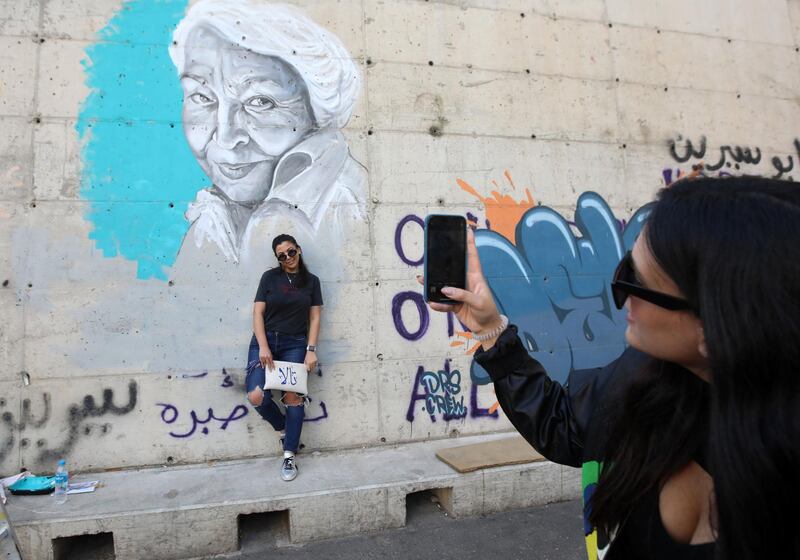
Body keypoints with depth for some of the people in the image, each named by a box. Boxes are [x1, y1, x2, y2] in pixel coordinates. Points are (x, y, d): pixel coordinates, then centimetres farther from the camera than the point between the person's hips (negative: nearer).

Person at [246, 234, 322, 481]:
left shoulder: (311, 281, 7)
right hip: (265, 340, 0)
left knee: (292, 396, -7)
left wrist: (311, 350, -5)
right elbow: (258, 313, -1)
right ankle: (283, 428, 14)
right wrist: (263, 347, -11)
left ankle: (289, 456, 7)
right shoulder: (270, 277, 4)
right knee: (256, 396, -15)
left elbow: (315, 317, 5)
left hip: (295, 345, 0)